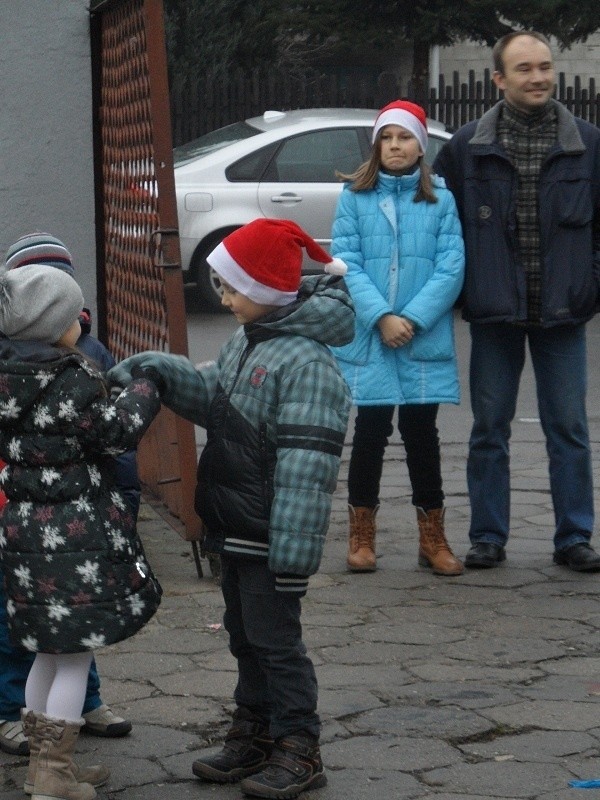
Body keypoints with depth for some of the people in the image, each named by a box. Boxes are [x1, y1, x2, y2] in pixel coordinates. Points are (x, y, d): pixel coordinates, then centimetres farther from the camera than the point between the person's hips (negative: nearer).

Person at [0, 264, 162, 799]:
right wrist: (146, 389, 1)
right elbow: (118, 430, -14)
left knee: (50, 651, 19)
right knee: (76, 654, 2)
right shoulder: (69, 382, -19)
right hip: (74, 532, -8)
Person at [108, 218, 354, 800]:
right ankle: (254, 736, 31)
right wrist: (158, 370, -1)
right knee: (244, 635, 18)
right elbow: (214, 395, 16)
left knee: (275, 638, 0)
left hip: (270, 532, -10)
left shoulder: (305, 360, -22)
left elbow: (305, 465, -25)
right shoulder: (246, 341, 9)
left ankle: (298, 751, 10)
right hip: (235, 527, 10)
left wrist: (293, 546, -27)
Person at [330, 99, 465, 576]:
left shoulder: (440, 199, 4)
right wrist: (381, 317, -15)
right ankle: (362, 534, 14)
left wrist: (413, 318, -13)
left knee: (421, 431, 5)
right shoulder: (355, 197, 4)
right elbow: (346, 263, -3)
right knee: (371, 431, 3)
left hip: (425, 338, 0)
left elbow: (452, 268, -3)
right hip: (368, 338, 0)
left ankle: (433, 537, 15)